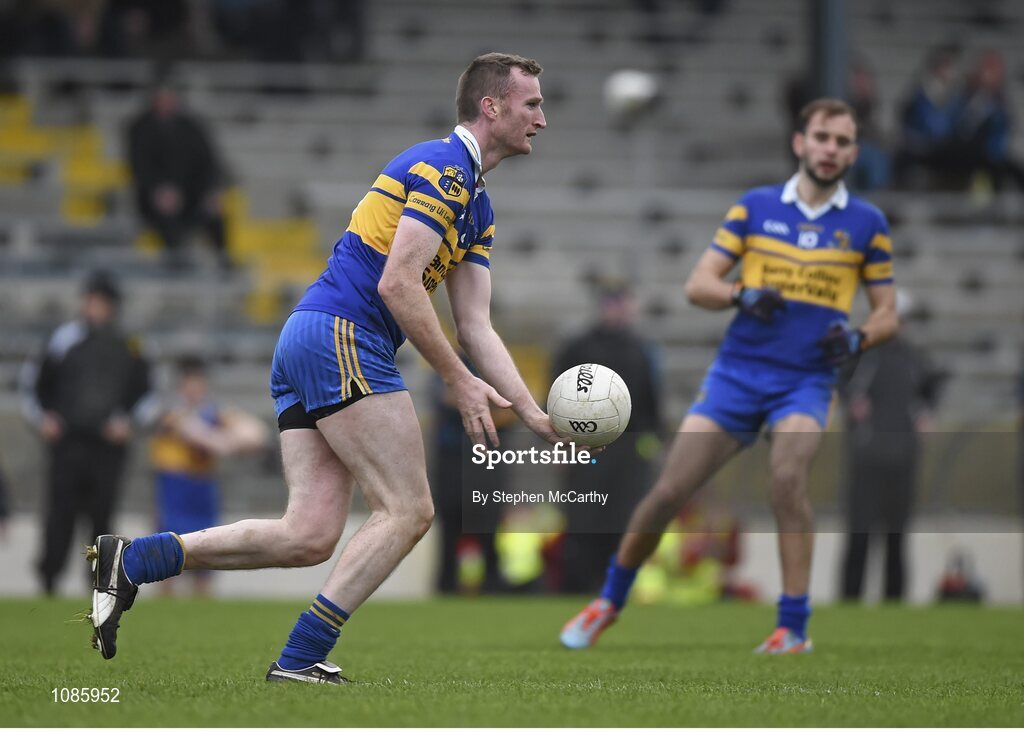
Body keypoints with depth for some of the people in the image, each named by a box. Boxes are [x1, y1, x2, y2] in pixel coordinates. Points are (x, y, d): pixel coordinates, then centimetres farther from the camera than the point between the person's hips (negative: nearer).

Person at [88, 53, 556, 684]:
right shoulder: (444, 166, -9)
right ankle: (300, 661, -11)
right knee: (408, 510, -9)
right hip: (340, 335, -9)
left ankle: (132, 560, -1)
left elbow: (476, 326, 20)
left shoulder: (478, 206, 22)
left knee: (309, 537, 0)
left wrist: (534, 414, 11)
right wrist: (459, 381, -15)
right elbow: (397, 283, -18)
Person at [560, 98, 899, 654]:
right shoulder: (756, 206, 5)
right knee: (668, 492, -4)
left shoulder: (867, 224, 4)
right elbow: (698, 285, 4)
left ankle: (794, 627, -20)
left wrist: (858, 336, -12)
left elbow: (887, 313, 10)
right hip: (737, 372, 1)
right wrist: (743, 294, -16)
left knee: (786, 474, -29)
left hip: (806, 381, -1)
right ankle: (609, 602, 18)